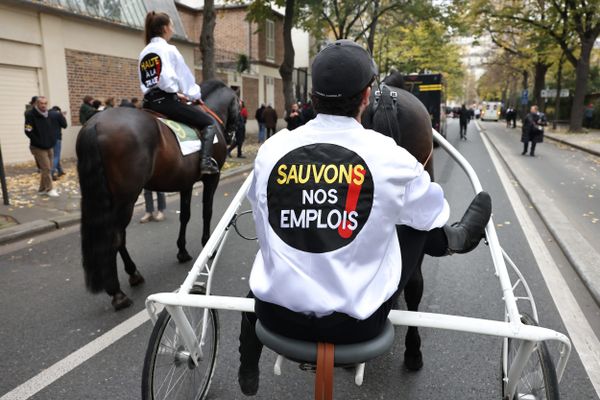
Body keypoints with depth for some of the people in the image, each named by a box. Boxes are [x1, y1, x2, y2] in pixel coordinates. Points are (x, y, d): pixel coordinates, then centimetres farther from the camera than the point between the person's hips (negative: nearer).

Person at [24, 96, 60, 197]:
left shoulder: (49, 114, 6)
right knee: (46, 168, -7)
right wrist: (39, 142, -15)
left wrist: (52, 140, 4)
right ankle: (49, 189, 4)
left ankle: (42, 189, 21)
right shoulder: (31, 115, -12)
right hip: (38, 147, -7)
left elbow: (55, 126, 17)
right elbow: (28, 132, -16)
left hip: (49, 146, 7)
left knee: (47, 168, 11)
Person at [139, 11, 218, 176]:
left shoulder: (143, 53, 18)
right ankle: (206, 162, -19)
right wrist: (194, 95, 16)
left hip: (150, 102, 8)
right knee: (209, 123, -1)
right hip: (166, 100, -8)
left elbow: (143, 83, 18)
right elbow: (185, 76, 0)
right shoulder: (169, 49, -2)